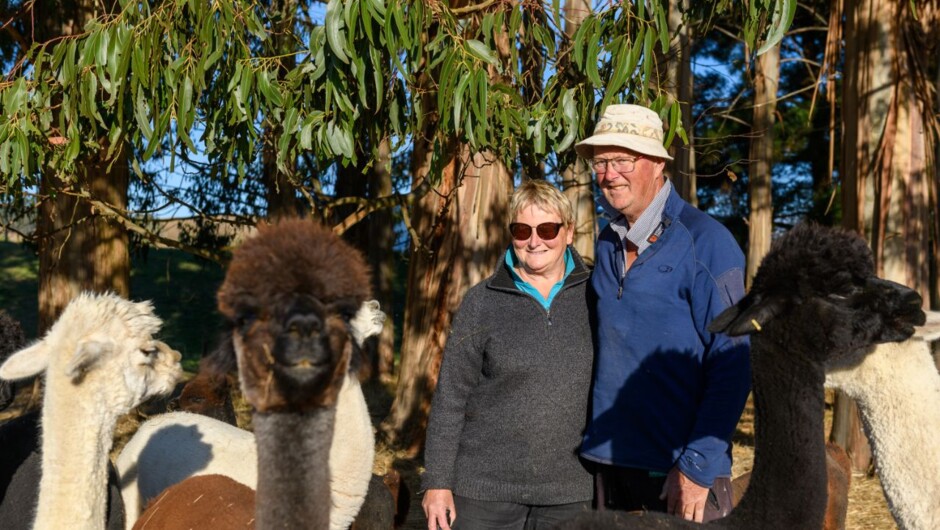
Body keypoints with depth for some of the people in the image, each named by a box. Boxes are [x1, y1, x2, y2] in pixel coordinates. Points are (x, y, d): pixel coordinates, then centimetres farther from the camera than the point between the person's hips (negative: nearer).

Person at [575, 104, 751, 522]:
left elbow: (732, 364, -14)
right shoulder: (608, 244, 9)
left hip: (680, 467, -6)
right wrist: (593, 441, 11)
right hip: (608, 459, 6)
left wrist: (697, 466, -17)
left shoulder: (704, 241, -11)